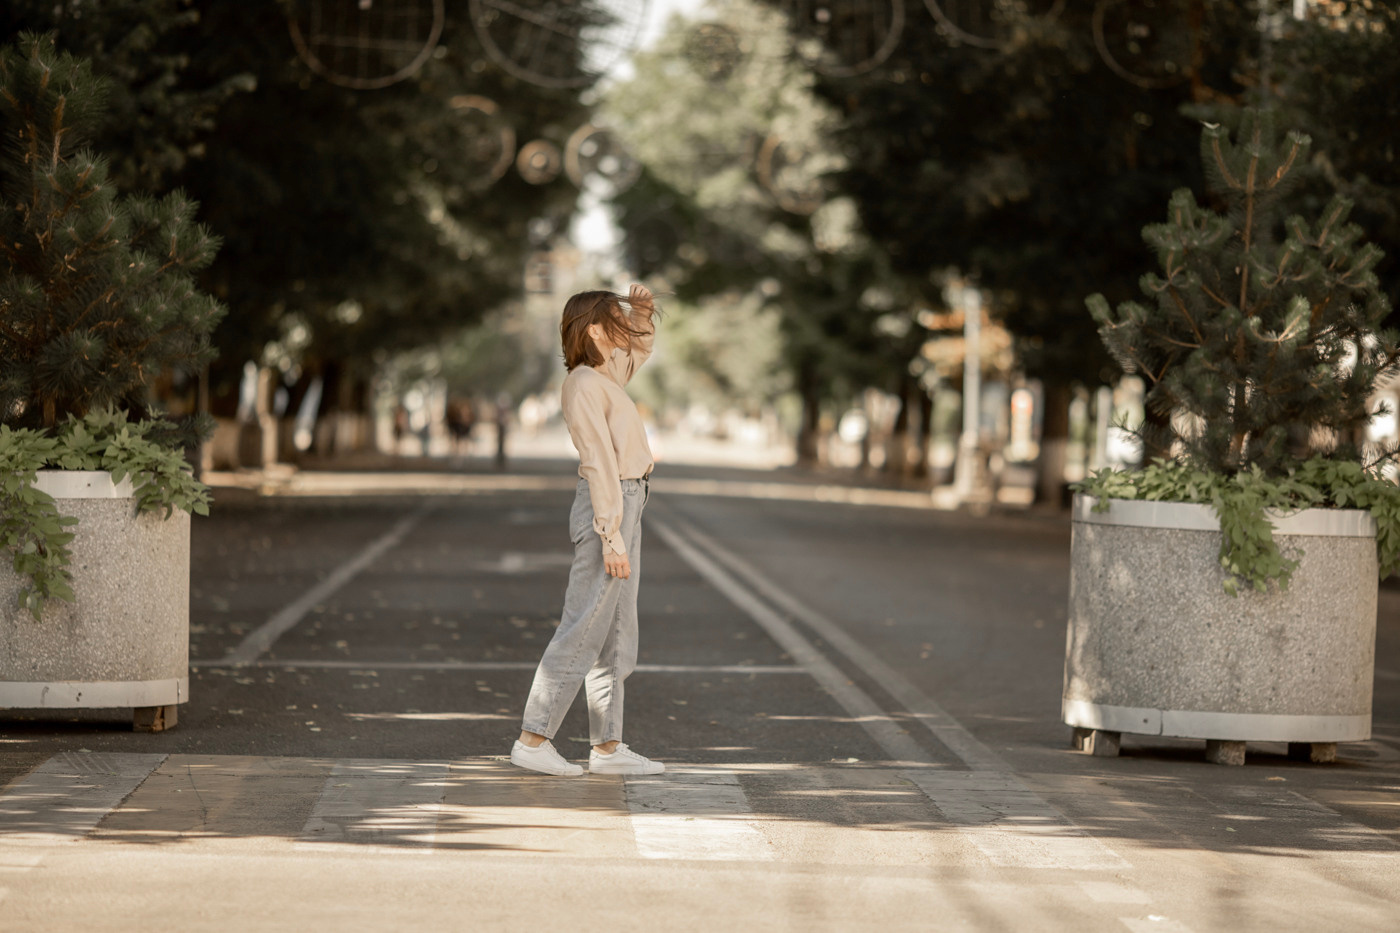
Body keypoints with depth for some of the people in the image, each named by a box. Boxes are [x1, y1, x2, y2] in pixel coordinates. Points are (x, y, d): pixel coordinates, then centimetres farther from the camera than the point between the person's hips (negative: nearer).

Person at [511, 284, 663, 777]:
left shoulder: (604, 376, 12)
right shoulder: (584, 385, -15)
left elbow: (639, 347, 33)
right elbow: (599, 463, -19)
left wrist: (642, 310, 12)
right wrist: (611, 536, -22)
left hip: (625, 507, 10)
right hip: (606, 509, -10)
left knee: (616, 635, 9)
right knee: (584, 629, -8)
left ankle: (607, 746, 11)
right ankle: (534, 739, -5)